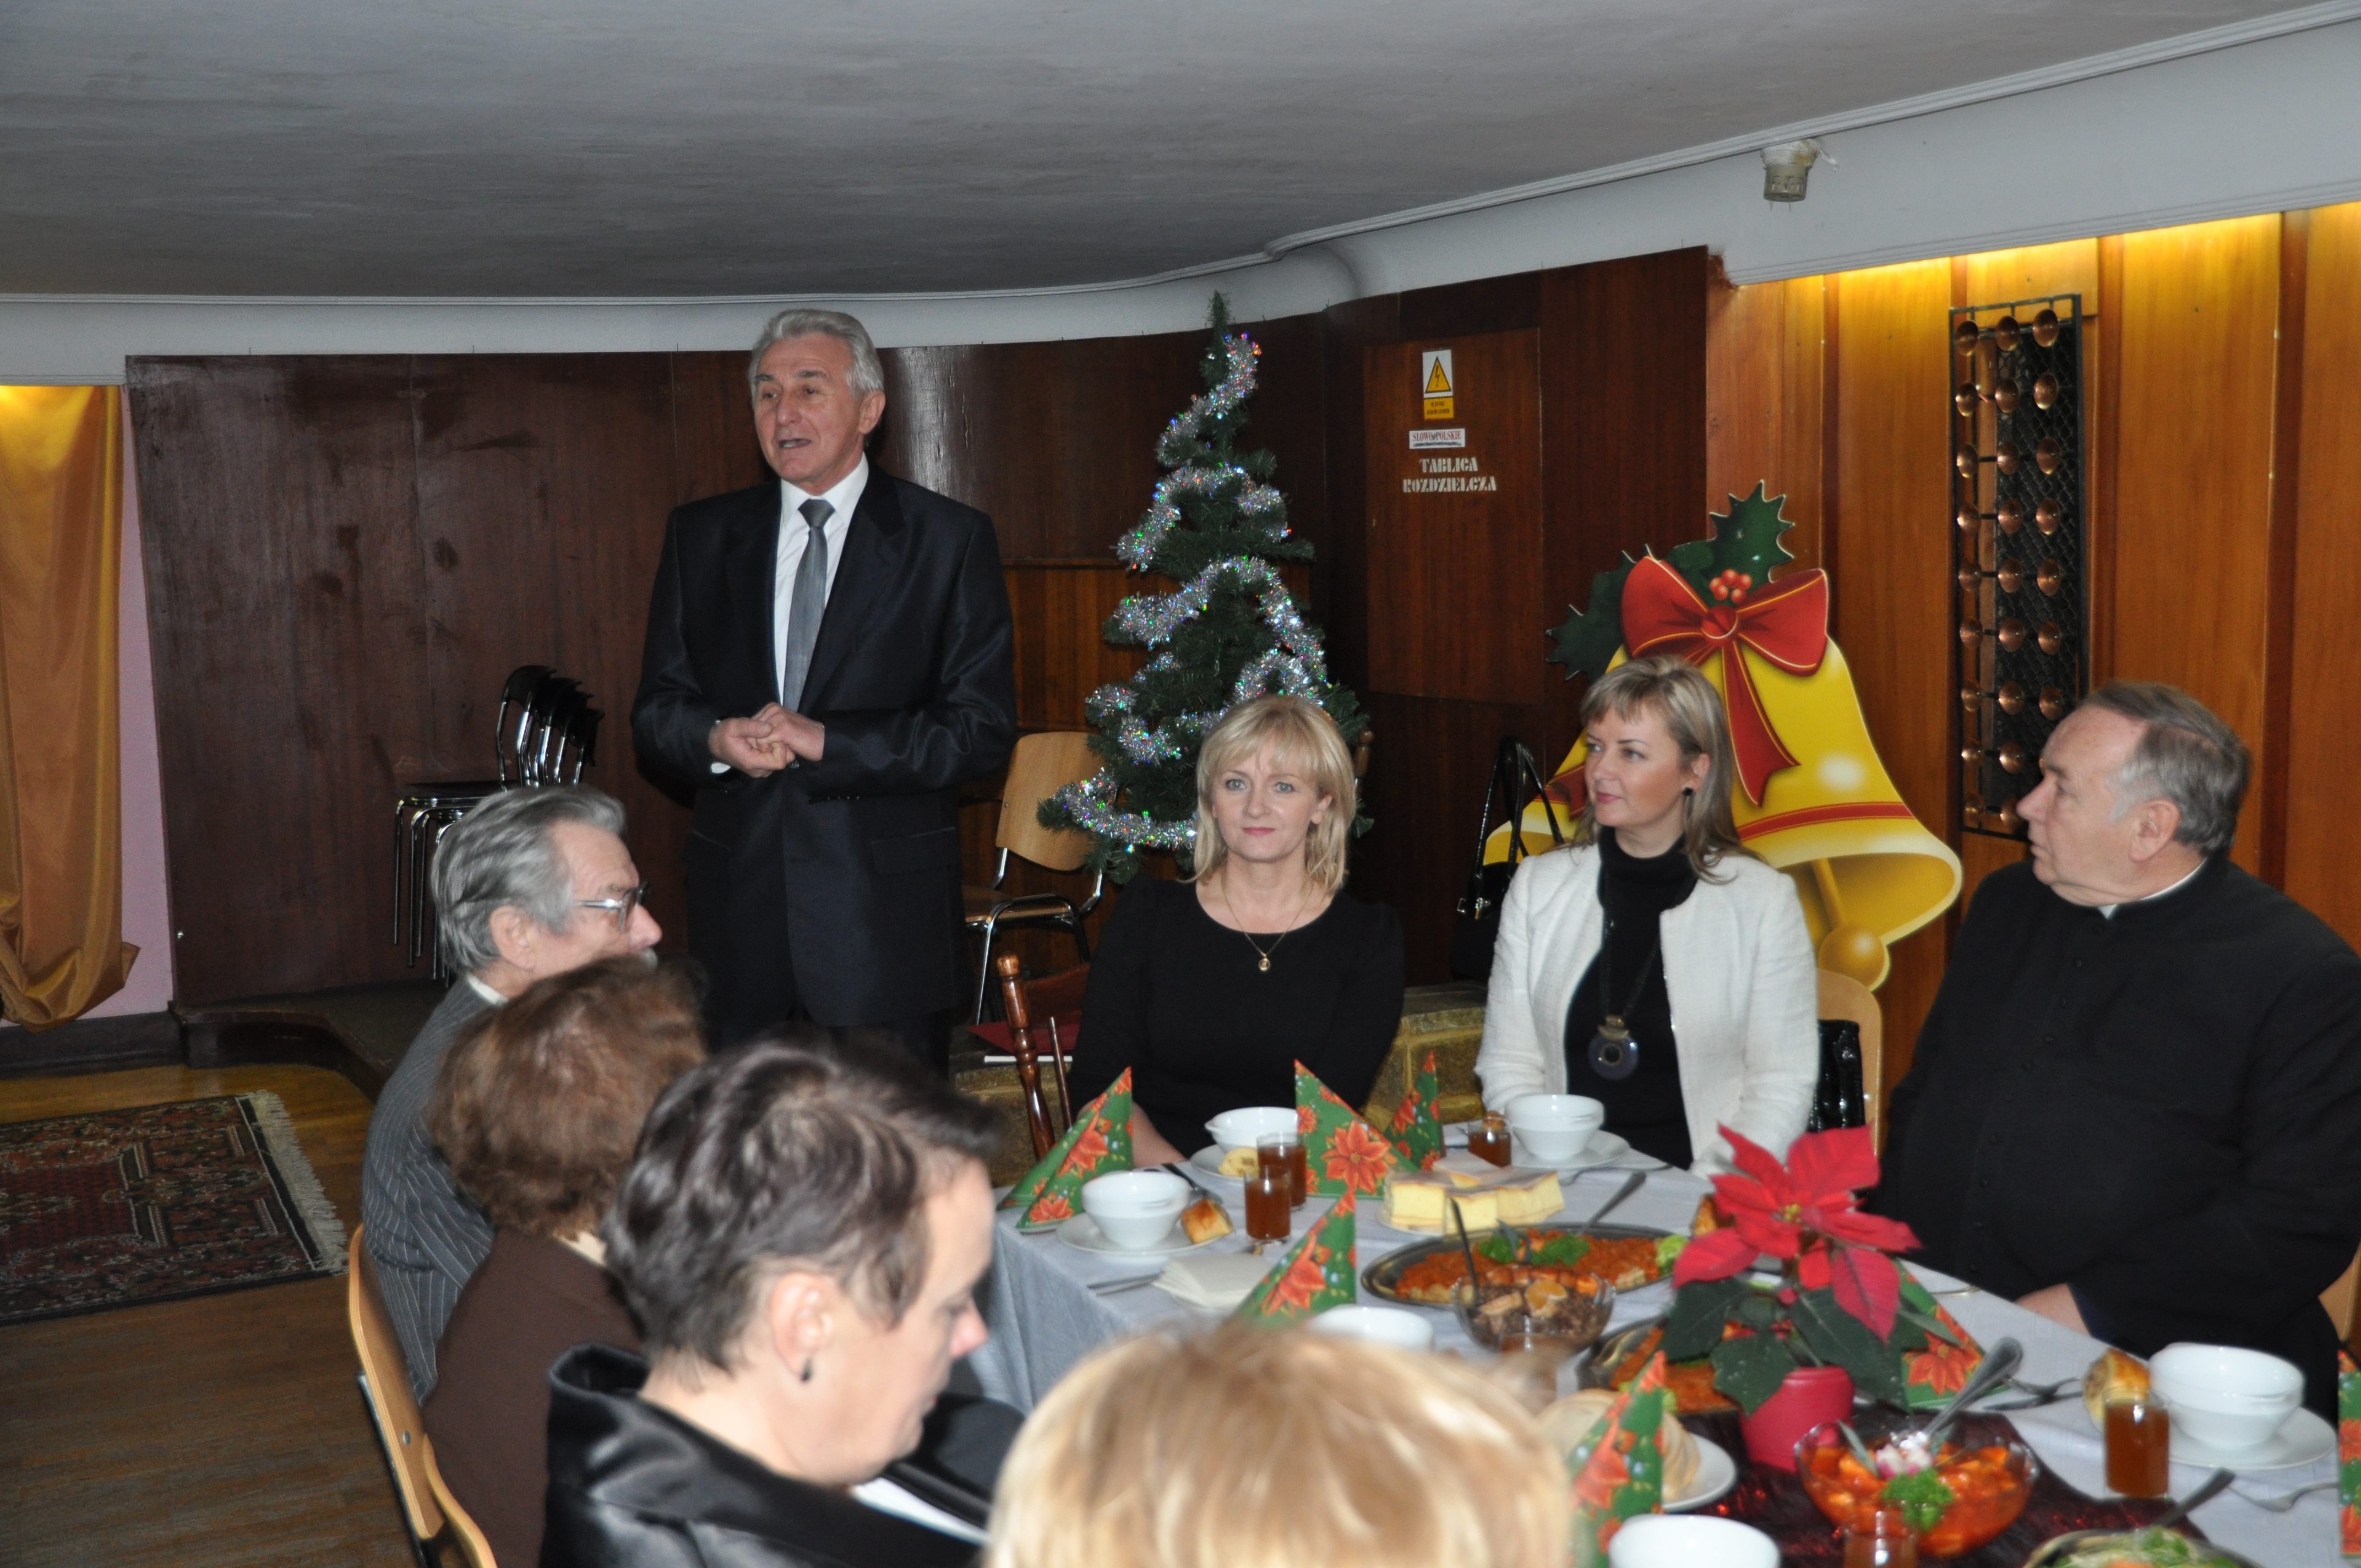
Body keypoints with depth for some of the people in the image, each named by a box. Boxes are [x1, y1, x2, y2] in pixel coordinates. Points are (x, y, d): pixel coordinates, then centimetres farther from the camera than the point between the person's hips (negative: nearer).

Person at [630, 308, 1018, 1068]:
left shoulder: (950, 539, 0)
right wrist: (717, 739, -12)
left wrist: (823, 740, -15)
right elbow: (655, 710, 11)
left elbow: (982, 728, -6)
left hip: (885, 917, -3)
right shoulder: (699, 535, 11)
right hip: (738, 905, 3)